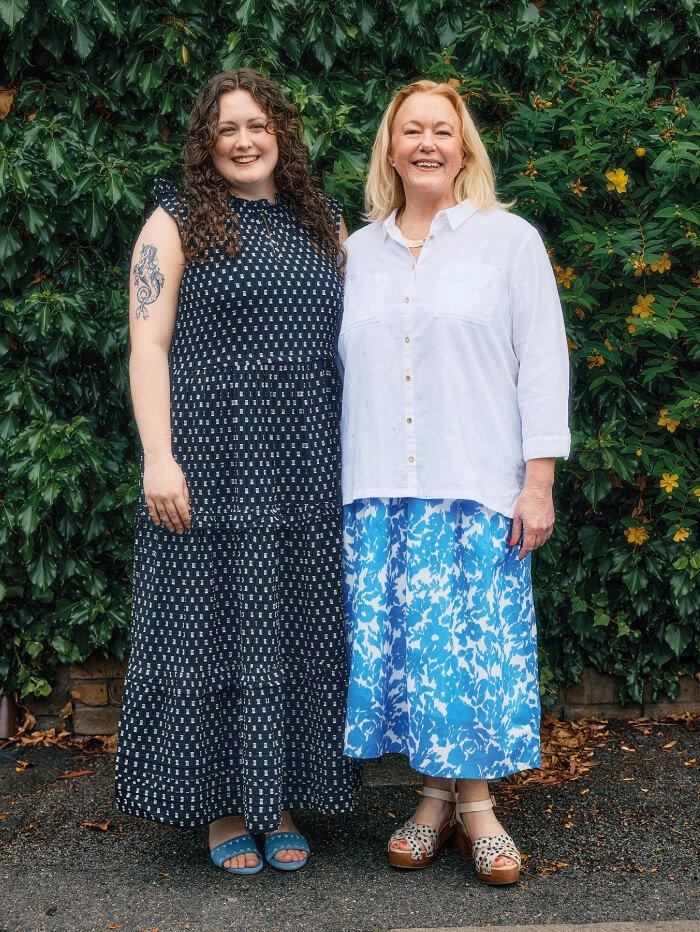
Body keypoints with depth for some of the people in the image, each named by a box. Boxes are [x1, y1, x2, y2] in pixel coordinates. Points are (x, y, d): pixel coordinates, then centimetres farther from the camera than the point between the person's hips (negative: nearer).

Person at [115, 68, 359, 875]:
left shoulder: (323, 224, 15)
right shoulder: (178, 223, 3)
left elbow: (350, 342, 15)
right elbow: (148, 345, -4)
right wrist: (158, 458, -15)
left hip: (307, 467, 4)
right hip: (212, 458, -3)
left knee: (297, 627, 7)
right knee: (213, 623, 2)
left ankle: (280, 799, 21)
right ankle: (223, 805, 16)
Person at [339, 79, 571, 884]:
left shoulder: (509, 239, 5)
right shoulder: (360, 252, 13)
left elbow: (543, 363, 0)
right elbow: (343, 369, 14)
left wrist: (539, 480, -7)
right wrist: (342, 480, 10)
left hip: (476, 487, -2)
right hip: (380, 492, 3)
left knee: (474, 643, -2)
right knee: (399, 642, 3)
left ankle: (475, 803, 13)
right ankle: (435, 797, 18)